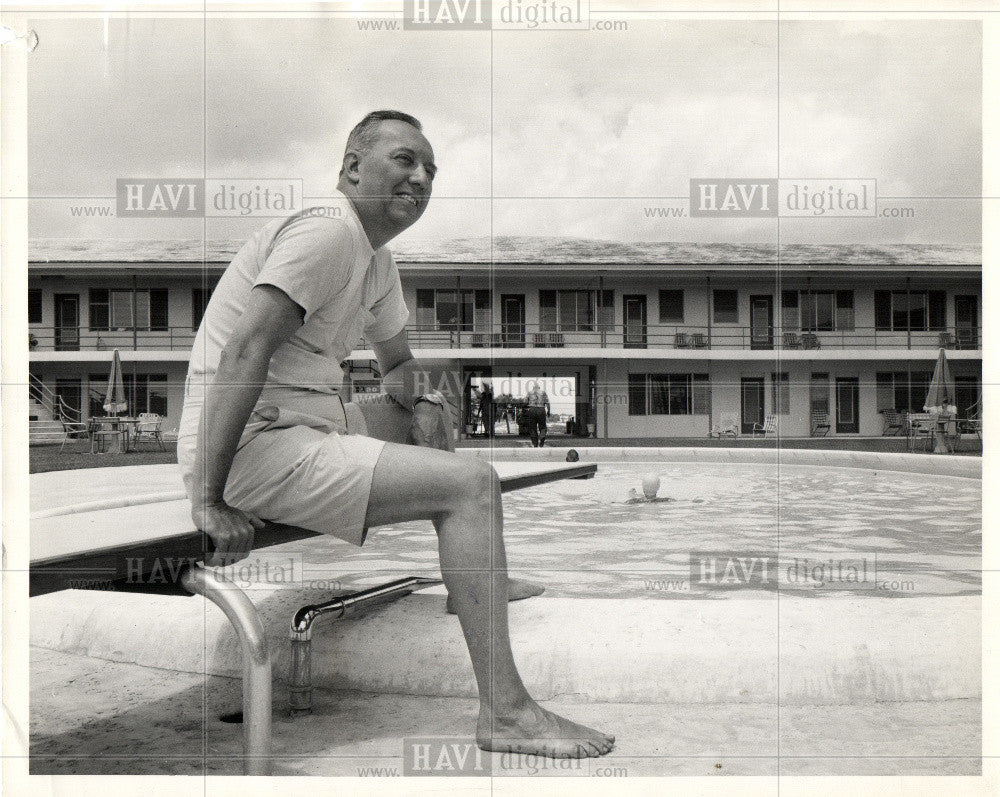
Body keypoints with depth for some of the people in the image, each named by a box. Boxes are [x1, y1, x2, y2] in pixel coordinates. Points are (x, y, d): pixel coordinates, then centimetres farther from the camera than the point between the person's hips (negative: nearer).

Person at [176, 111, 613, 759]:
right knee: (471, 482, -16)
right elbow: (242, 353, -24)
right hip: (252, 447, -10)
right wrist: (209, 500, -26)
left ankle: (478, 580, 36)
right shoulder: (326, 233, -14)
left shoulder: (376, 260, 17)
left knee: (436, 409, 24)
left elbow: (398, 363, 28)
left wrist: (421, 400, 3)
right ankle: (505, 713, -15)